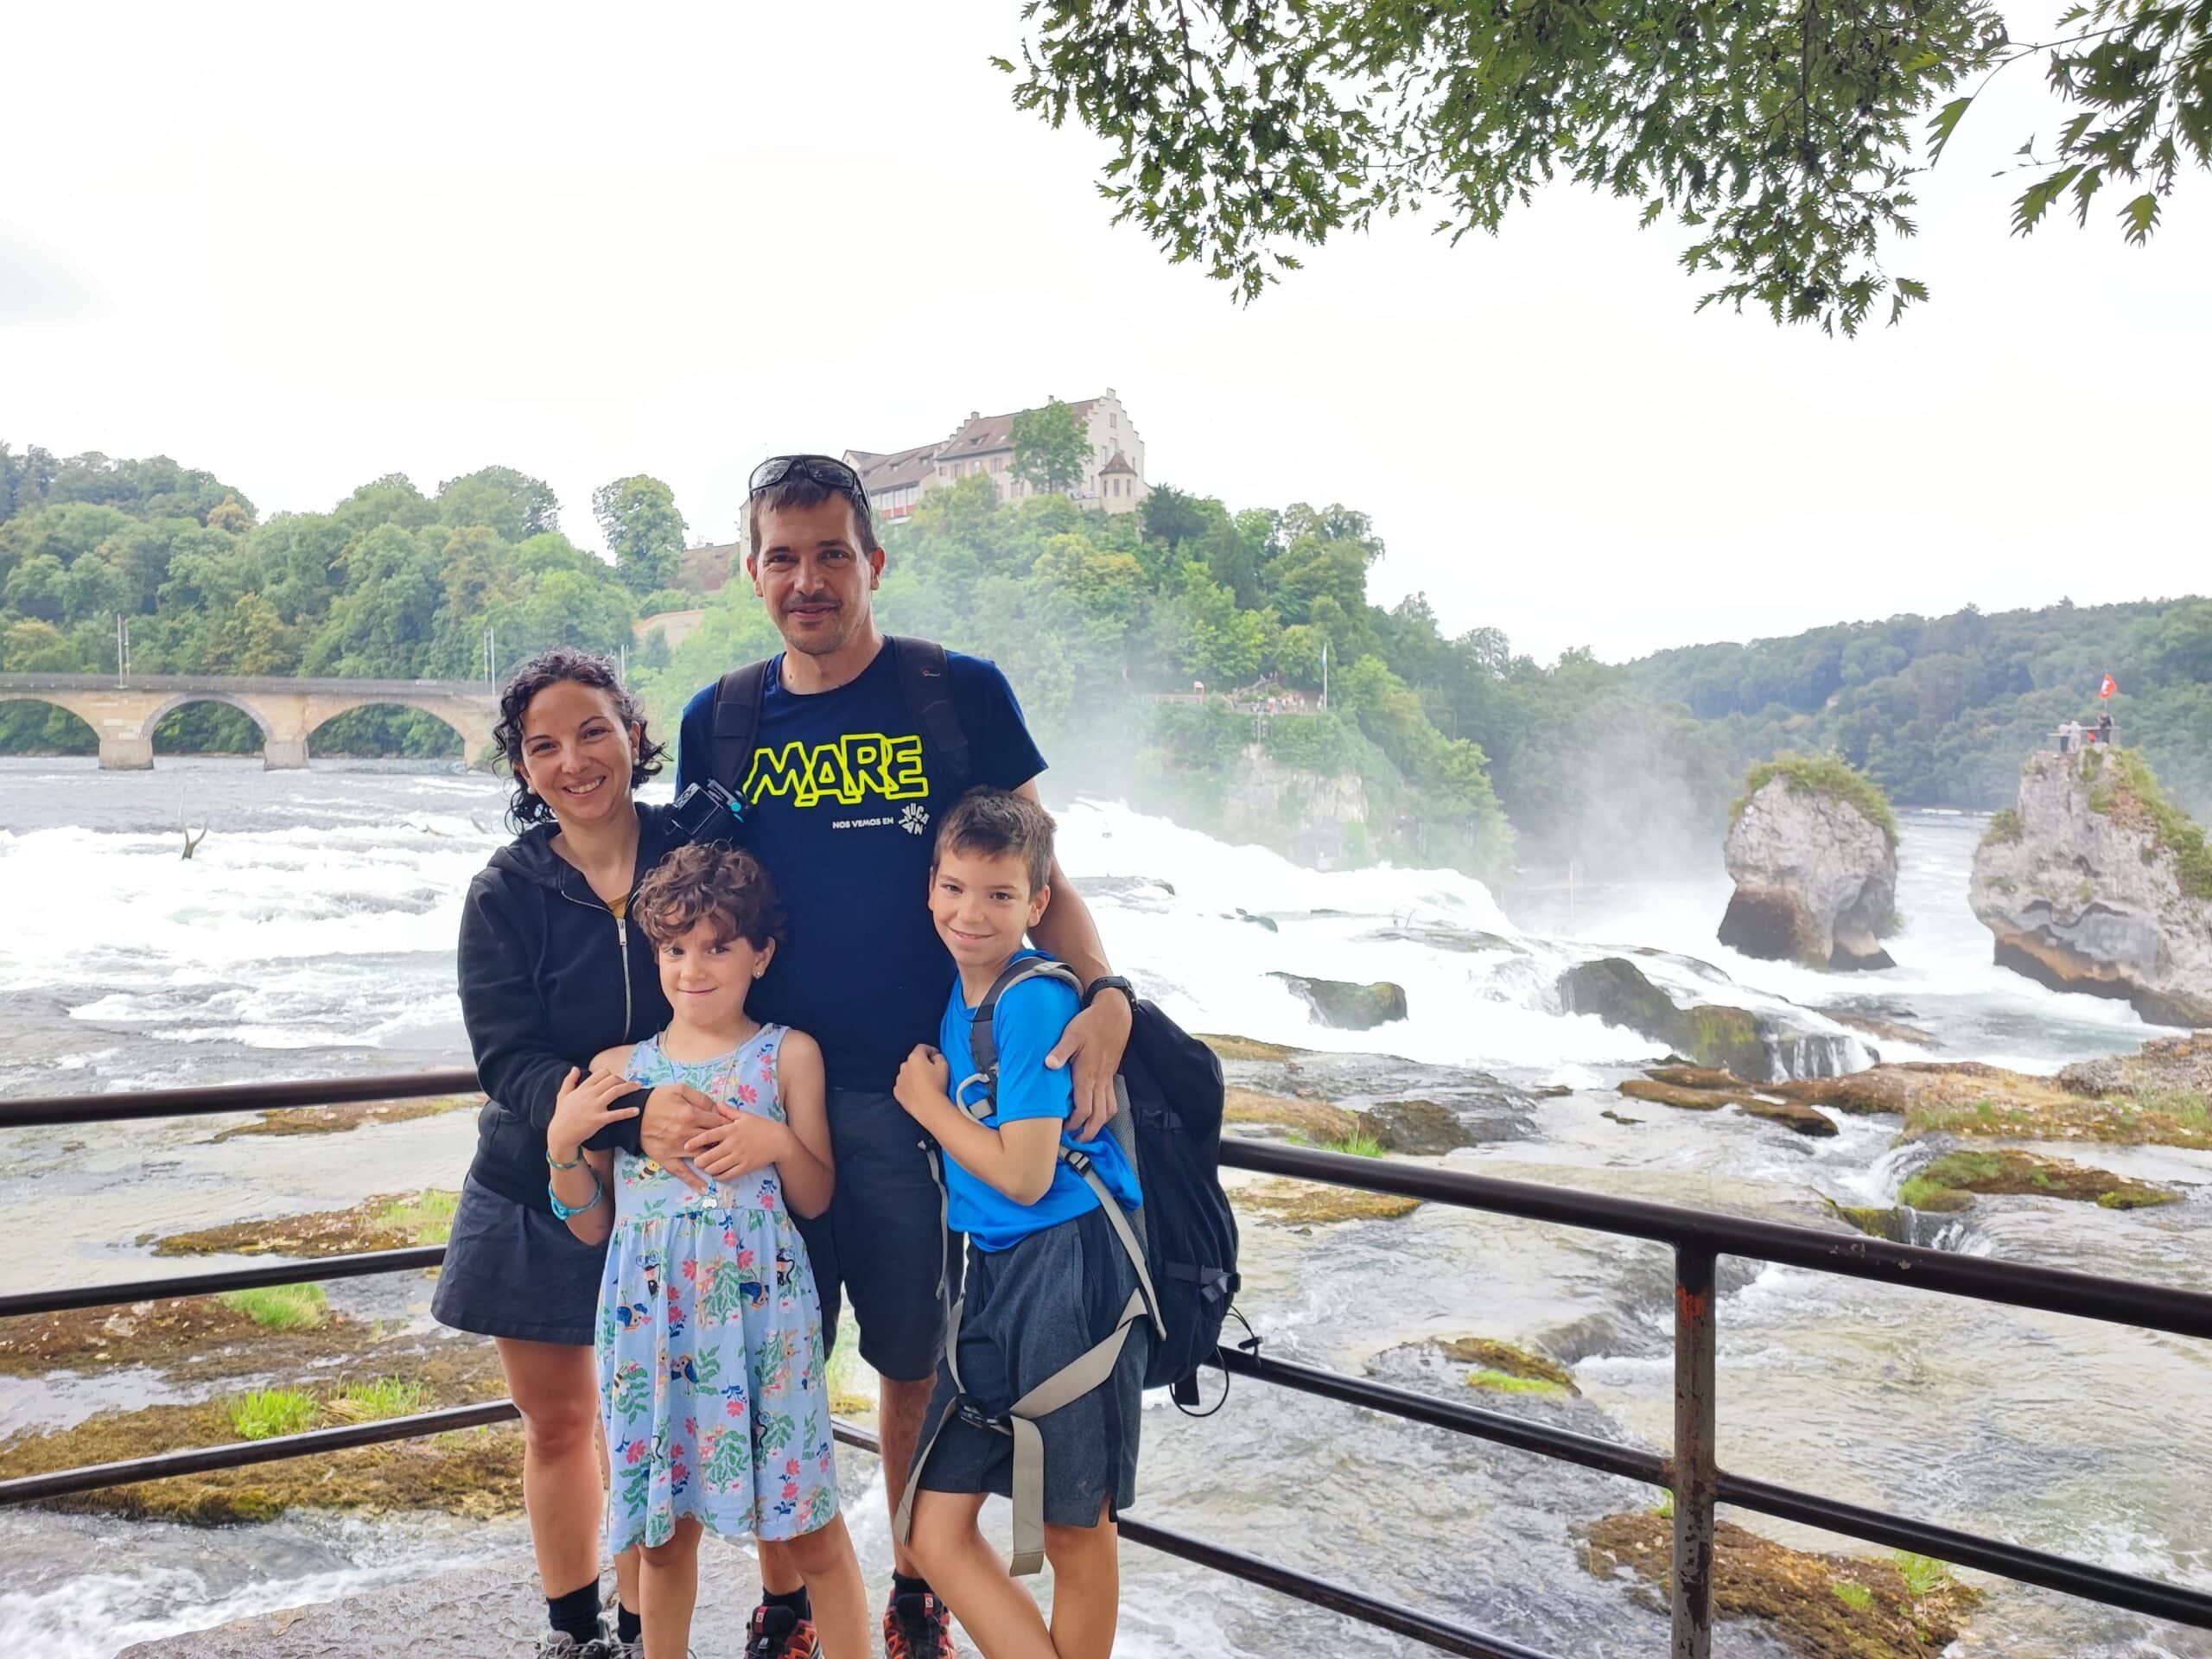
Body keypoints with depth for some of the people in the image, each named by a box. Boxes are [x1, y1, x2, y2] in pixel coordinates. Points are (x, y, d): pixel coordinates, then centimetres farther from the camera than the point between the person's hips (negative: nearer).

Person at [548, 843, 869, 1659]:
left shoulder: (788, 1056, 0)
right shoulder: (617, 1069, 7)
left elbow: (816, 1200, 3)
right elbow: (591, 1224, 10)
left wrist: (780, 1143, -15)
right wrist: (562, 1141, -5)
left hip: (760, 1311, -2)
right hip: (650, 1317, 3)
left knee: (810, 1527, 4)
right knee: (665, 1528, 14)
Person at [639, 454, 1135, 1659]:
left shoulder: (961, 695, -3)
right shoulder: (718, 722, 5)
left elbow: (1036, 878, 0)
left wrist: (1105, 993, -19)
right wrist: (664, 1090, -4)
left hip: (916, 1094, -2)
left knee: (916, 1359, 13)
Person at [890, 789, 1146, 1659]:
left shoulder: (1037, 1003, -16)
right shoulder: (954, 990, 7)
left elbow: (1024, 1175, -18)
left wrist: (927, 1101, -7)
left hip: (1067, 1275, -8)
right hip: (990, 1275, 8)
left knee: (1076, 1529, 10)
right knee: (936, 1533, 8)